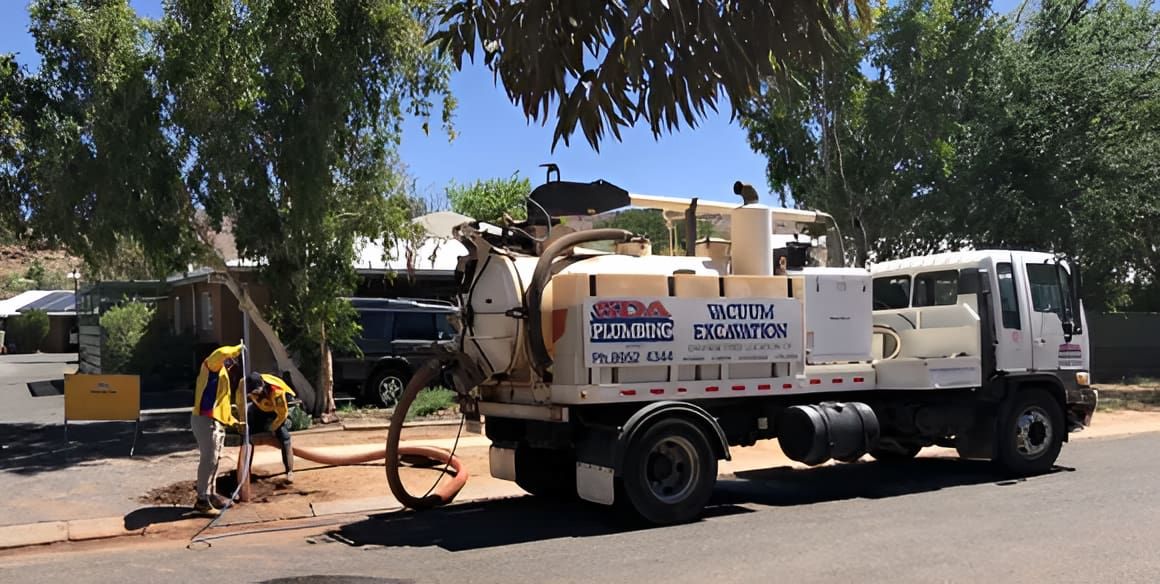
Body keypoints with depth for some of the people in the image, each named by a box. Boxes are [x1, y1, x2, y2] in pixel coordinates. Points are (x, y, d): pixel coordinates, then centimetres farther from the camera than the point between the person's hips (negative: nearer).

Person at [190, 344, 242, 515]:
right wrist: (238, 349, -11)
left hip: (217, 422, 10)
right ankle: (202, 500, -8)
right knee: (209, 460, -10)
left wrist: (233, 421, 27)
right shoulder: (212, 367, -2)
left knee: (214, 460, 15)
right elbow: (220, 353, -26)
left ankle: (210, 494, 25)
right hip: (206, 420, -10)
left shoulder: (222, 376, 26)